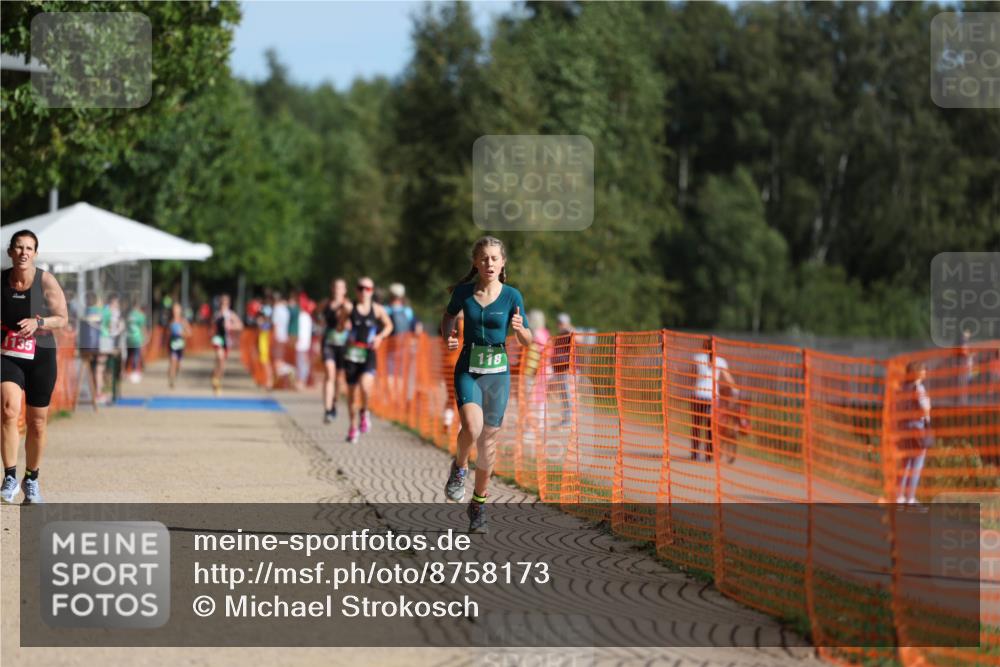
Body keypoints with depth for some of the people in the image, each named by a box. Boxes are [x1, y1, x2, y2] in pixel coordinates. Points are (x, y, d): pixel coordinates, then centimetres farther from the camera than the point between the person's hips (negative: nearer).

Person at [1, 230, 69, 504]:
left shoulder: (46, 281, -7)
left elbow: (62, 318, -5)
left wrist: (38, 322, -21)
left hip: (41, 357, 0)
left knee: (37, 424, 8)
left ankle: (31, 479, 28)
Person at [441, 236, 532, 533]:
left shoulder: (511, 296, -4)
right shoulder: (463, 292, -2)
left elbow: (527, 341, 2)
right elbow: (448, 316, 18)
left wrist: (519, 328, -19)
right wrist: (448, 335, -3)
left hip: (498, 372, 1)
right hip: (468, 370, -1)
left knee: (488, 441, 5)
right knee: (472, 426, -26)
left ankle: (479, 503, 21)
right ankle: (459, 468, 5)